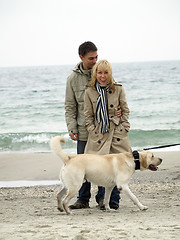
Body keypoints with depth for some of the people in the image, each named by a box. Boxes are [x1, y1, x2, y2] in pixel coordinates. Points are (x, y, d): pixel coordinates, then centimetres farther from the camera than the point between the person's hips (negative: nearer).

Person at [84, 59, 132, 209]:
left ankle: (114, 200, 10)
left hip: (117, 133, 0)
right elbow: (88, 115, 6)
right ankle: (102, 198, 11)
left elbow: (125, 110, 8)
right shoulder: (89, 92, 3)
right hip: (98, 135, 0)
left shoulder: (118, 89, 3)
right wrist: (93, 131, -3)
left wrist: (124, 128, -1)